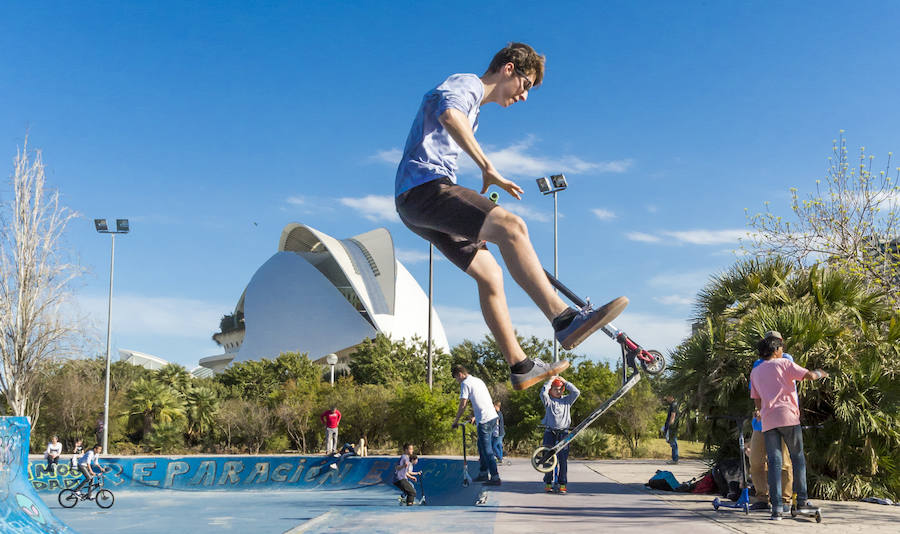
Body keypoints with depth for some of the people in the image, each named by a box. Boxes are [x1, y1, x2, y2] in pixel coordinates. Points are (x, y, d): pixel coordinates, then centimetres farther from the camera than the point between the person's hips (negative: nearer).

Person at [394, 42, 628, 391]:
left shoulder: (472, 109, 31)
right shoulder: (467, 84, -1)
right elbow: (449, 115, -26)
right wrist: (487, 167, -24)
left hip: (415, 205, 11)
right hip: (423, 187, -11)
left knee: (489, 273, 6)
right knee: (511, 226, -28)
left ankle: (520, 367, 8)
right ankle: (564, 319, -39)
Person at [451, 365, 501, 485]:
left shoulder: (465, 383, -7)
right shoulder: (478, 380, 20)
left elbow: (463, 405, -8)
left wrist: (456, 421, 4)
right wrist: (475, 416, 35)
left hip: (484, 421, -9)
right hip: (493, 417, 9)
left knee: (487, 450, -4)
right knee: (482, 446, 20)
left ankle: (495, 478, -3)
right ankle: (483, 473, 27)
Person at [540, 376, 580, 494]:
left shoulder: (567, 400, 12)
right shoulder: (548, 401, 5)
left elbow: (576, 392, 0)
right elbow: (543, 393, -15)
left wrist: (565, 382, 3)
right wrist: (550, 381, -5)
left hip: (563, 433, 1)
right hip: (550, 432, -1)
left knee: (563, 459, -4)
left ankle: (562, 484, 1)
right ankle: (548, 483, 9)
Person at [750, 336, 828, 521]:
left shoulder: (755, 372, 20)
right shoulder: (784, 364, 7)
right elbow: (809, 375, -1)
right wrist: (820, 373, 20)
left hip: (767, 421, 3)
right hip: (788, 416, -3)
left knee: (774, 462, 0)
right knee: (798, 457, 11)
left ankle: (776, 508, -8)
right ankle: (801, 499, 9)